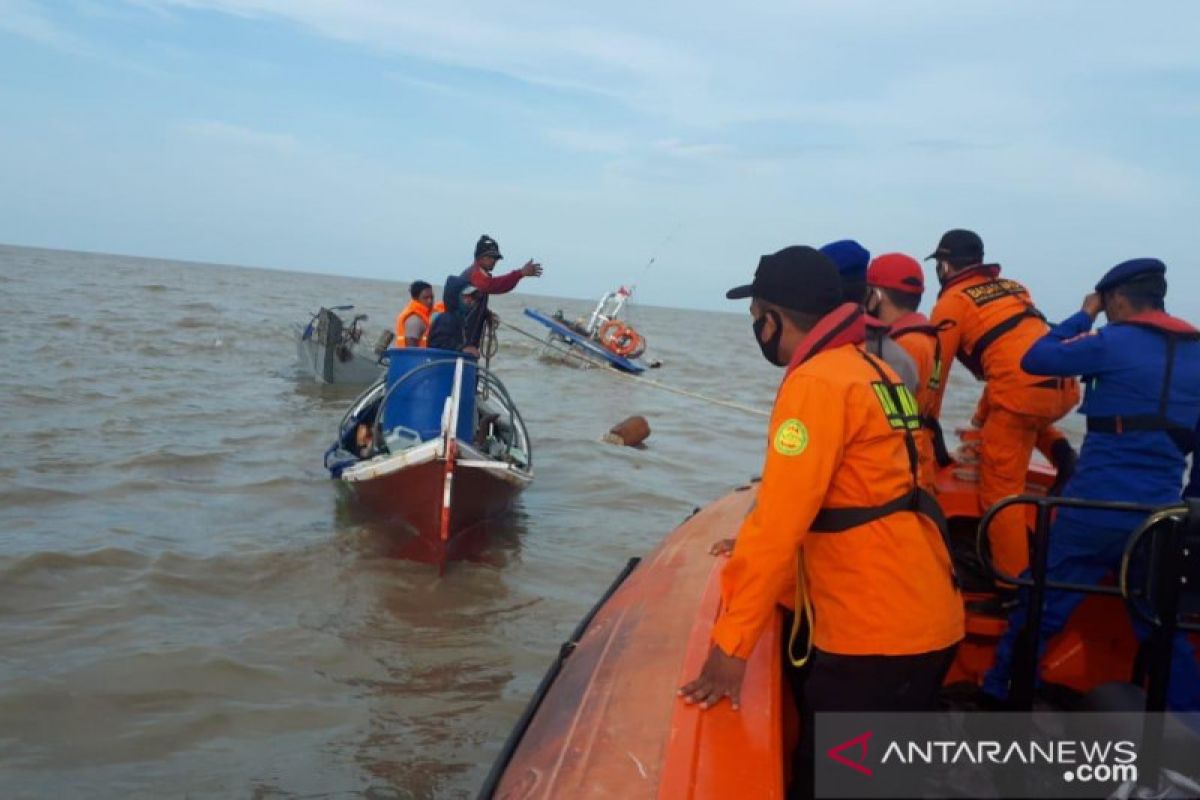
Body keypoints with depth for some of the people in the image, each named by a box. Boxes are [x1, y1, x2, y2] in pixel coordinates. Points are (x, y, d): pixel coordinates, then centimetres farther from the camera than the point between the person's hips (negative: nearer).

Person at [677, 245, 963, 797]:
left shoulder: (817, 382, -18)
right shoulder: (866, 366, 12)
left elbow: (781, 518, -23)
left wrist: (731, 644, -19)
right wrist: (759, 551, 28)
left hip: (879, 631, -10)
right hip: (916, 615, 10)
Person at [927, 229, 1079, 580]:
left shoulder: (951, 302, 5)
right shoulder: (1013, 287, 26)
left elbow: (934, 369, 4)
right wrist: (984, 417, 39)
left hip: (1022, 393, -7)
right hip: (1064, 388, 8)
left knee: (1000, 491, -1)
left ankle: (1014, 585, -1)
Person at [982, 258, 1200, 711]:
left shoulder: (1115, 343, -8)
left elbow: (1035, 360, -2)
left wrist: (1084, 316, 9)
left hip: (1096, 510, -5)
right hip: (1159, 519, 5)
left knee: (1038, 611, 7)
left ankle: (997, 700, 16)